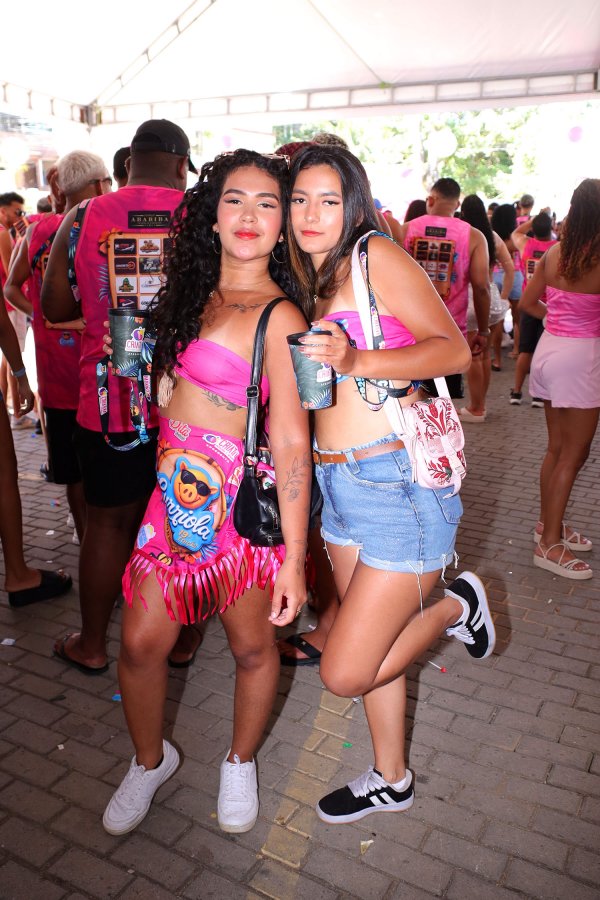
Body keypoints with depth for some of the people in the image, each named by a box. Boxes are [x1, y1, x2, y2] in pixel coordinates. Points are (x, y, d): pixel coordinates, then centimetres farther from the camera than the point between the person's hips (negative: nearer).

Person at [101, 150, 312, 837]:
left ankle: (239, 764, 40)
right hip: (176, 490, 6)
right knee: (140, 643, 10)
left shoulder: (278, 318, -14)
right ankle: (150, 761, 38)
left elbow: (291, 444, -17)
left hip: (237, 500, -6)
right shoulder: (197, 292, 9)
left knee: (252, 648, 12)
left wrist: (292, 558, -17)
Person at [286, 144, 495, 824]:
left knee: (344, 673, -4)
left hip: (400, 484, -8)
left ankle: (454, 606, 19)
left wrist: (356, 361, -24)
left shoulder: (378, 257, -8)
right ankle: (391, 780, 41)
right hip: (337, 483, 8)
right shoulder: (305, 284, 14)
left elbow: (455, 351, -15)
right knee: (369, 648, 20)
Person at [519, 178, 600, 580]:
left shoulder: (554, 253, 3)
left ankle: (549, 524, 31)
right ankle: (550, 544, 9)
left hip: (550, 347, 7)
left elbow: (527, 302, 12)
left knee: (557, 447, 18)